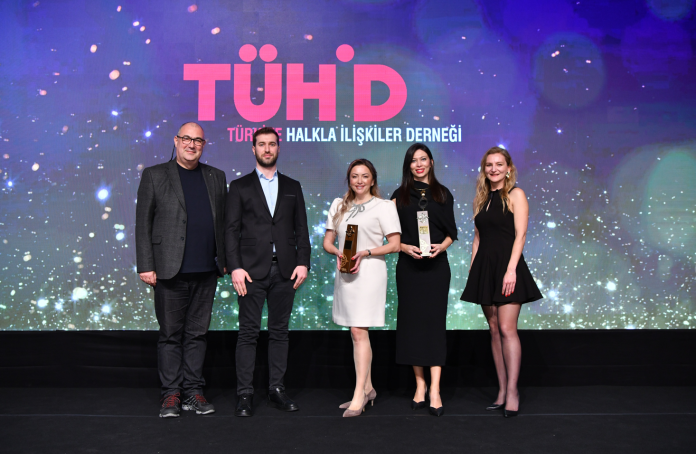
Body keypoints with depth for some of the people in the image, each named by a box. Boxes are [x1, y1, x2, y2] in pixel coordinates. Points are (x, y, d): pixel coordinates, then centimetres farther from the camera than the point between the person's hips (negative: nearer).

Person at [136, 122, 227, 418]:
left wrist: (226, 260, 6)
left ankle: (194, 392, 19)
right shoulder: (154, 175, 3)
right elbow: (143, 224, 0)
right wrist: (145, 266, -6)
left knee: (197, 334, 10)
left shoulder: (216, 177, 12)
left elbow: (223, 222, 13)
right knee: (171, 335, 5)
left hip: (206, 272, 3)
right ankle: (171, 394, 15)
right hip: (171, 271, -2)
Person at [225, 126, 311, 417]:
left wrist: (303, 262, -1)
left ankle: (277, 390, 15)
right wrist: (235, 267, -10)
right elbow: (231, 230, 1)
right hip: (252, 270, -2)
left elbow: (301, 229, 11)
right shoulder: (239, 187, 7)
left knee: (279, 331, 7)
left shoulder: (292, 187, 14)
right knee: (249, 332, -1)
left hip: (285, 270, 2)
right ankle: (244, 394, 5)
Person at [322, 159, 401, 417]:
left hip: (369, 273, -6)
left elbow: (395, 244, -4)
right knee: (357, 333, 11)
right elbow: (327, 241, 15)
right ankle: (368, 389, 22)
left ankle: (359, 395, -7)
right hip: (344, 273, 6)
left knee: (359, 331, -12)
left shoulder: (383, 207, 1)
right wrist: (339, 253, -7)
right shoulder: (339, 206, 16)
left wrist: (365, 253, -15)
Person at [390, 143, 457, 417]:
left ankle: (435, 390, -7)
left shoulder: (442, 194, 9)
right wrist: (406, 247, -12)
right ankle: (420, 385, 14)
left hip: (436, 265, -1)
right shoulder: (400, 195, 8)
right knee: (412, 321, 2)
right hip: (409, 266, 1)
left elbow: (451, 232, 9)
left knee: (434, 321, -6)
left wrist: (442, 246, -11)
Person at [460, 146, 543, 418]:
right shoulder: (481, 198, 15)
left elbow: (520, 234, -9)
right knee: (494, 330, 6)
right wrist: (473, 268, 9)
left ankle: (512, 391, -4)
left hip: (506, 266, -6)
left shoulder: (515, 194, -1)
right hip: (485, 268, 6)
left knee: (507, 328, -10)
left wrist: (511, 269, -18)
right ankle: (501, 391, 11)